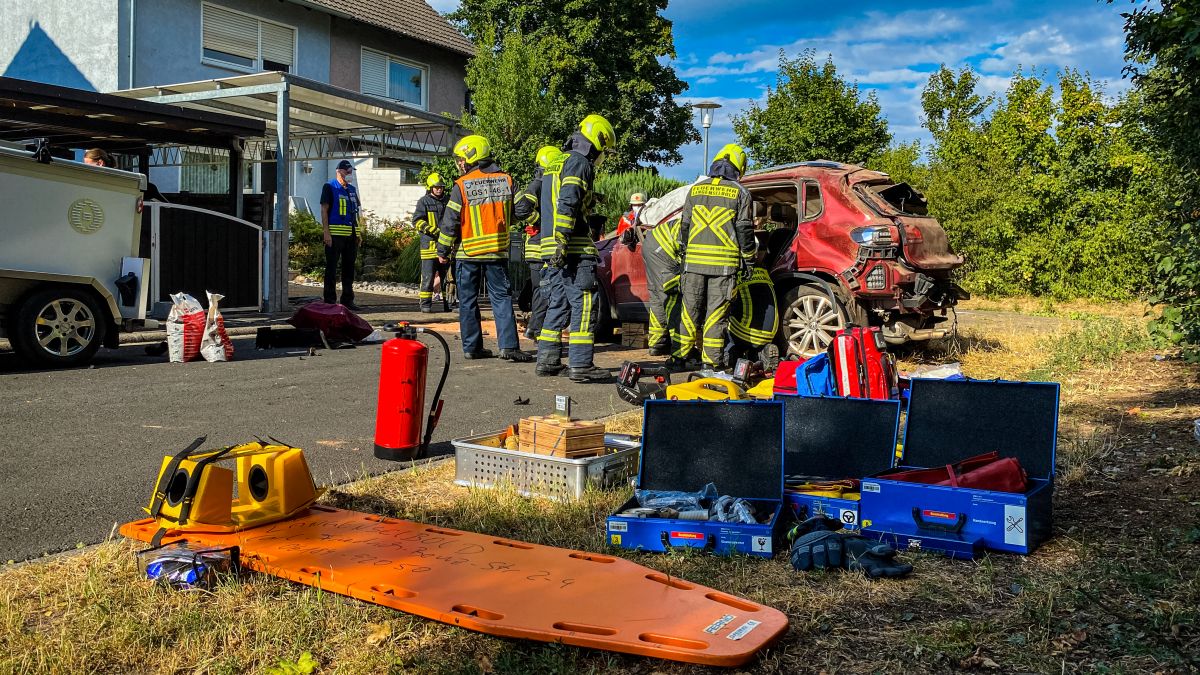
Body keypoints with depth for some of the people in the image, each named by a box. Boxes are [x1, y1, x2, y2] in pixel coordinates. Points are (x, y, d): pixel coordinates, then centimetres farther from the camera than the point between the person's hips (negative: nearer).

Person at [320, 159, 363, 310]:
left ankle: (348, 300, 16)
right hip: (335, 234, -7)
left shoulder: (352, 189, 19)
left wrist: (359, 232, 15)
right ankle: (330, 301, -1)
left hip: (352, 234, 7)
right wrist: (326, 232, -15)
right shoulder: (330, 187, 0)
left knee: (349, 268, 10)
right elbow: (324, 210, -6)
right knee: (332, 268, -4)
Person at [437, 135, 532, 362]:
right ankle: (508, 345, -6)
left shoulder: (461, 186, -8)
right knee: (501, 297, 4)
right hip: (498, 251, 2)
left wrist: (442, 251, 4)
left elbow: (450, 222, -7)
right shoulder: (506, 181, 2)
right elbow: (516, 214, 7)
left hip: (467, 252, -2)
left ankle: (472, 346, 10)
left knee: (468, 301, 8)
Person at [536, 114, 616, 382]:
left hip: (553, 250, 9)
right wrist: (562, 242, -23)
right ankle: (581, 365, -9)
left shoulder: (557, 163, 23)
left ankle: (547, 360, 17)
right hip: (575, 249, -9)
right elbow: (567, 204, -19)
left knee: (558, 303, 14)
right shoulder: (579, 163, -7)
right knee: (584, 305, -7)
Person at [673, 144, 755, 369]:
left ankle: (680, 356, 13)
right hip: (725, 263, -3)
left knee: (691, 309, 10)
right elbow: (744, 230, -2)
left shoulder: (695, 190, 10)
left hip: (694, 261, 3)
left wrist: (683, 255, 19)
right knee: (716, 312, 1)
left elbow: (684, 226, 12)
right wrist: (748, 260, 5)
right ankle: (712, 359, 2)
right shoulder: (740, 193, 0)